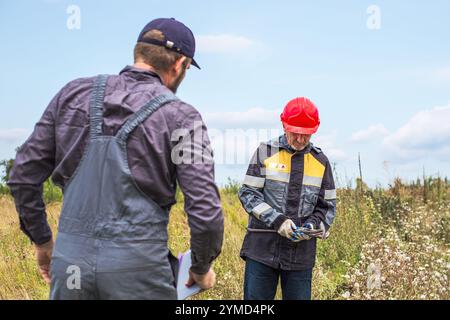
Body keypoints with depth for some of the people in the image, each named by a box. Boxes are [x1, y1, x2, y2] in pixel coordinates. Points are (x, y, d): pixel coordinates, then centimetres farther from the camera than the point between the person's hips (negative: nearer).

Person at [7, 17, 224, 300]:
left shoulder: (74, 93, 4)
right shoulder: (180, 117, -5)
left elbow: (24, 174, 6)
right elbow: (205, 213, -9)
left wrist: (42, 240, 19)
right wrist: (202, 268, 9)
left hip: (70, 261, 4)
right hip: (139, 266, -3)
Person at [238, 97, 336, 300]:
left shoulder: (320, 161, 9)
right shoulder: (265, 152, 1)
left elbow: (327, 206, 12)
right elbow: (248, 193, -3)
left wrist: (313, 226, -9)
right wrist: (276, 220, -16)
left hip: (302, 251, 2)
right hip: (263, 247, -2)